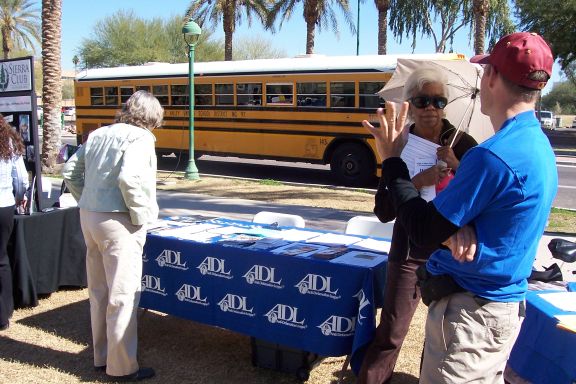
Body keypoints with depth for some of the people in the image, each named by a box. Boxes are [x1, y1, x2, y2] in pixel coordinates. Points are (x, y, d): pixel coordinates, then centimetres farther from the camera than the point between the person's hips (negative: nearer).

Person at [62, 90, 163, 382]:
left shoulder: (99, 135, 12)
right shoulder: (140, 137, -11)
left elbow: (70, 172, 14)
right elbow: (129, 178, -26)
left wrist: (88, 202, 16)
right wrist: (141, 216, -14)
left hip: (89, 218, 8)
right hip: (118, 223, -8)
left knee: (99, 291, 17)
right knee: (123, 295, 1)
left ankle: (102, 356, 29)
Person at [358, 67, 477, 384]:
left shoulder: (462, 145, -5)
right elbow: (383, 211, -9)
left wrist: (456, 167, -22)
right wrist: (416, 182, -23)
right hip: (409, 252, 0)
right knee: (391, 332, 4)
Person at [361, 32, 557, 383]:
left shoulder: (494, 155, -26)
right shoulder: (540, 147, 6)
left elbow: (424, 231, -20)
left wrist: (391, 160, -11)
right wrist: (464, 231, -15)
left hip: (469, 312, -10)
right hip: (506, 304, 10)